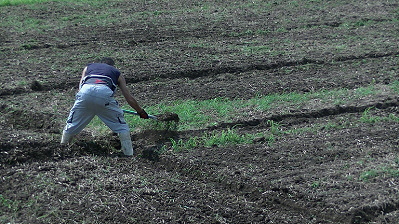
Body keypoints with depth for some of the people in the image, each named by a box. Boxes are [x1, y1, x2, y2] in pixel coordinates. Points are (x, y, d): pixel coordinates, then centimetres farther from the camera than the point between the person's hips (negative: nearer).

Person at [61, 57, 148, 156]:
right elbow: (129, 99, 30)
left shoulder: (88, 67, 37)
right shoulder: (116, 72, 32)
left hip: (85, 90, 2)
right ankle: (129, 154, 15)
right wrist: (141, 112, 43)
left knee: (71, 124, 21)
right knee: (121, 125, 15)